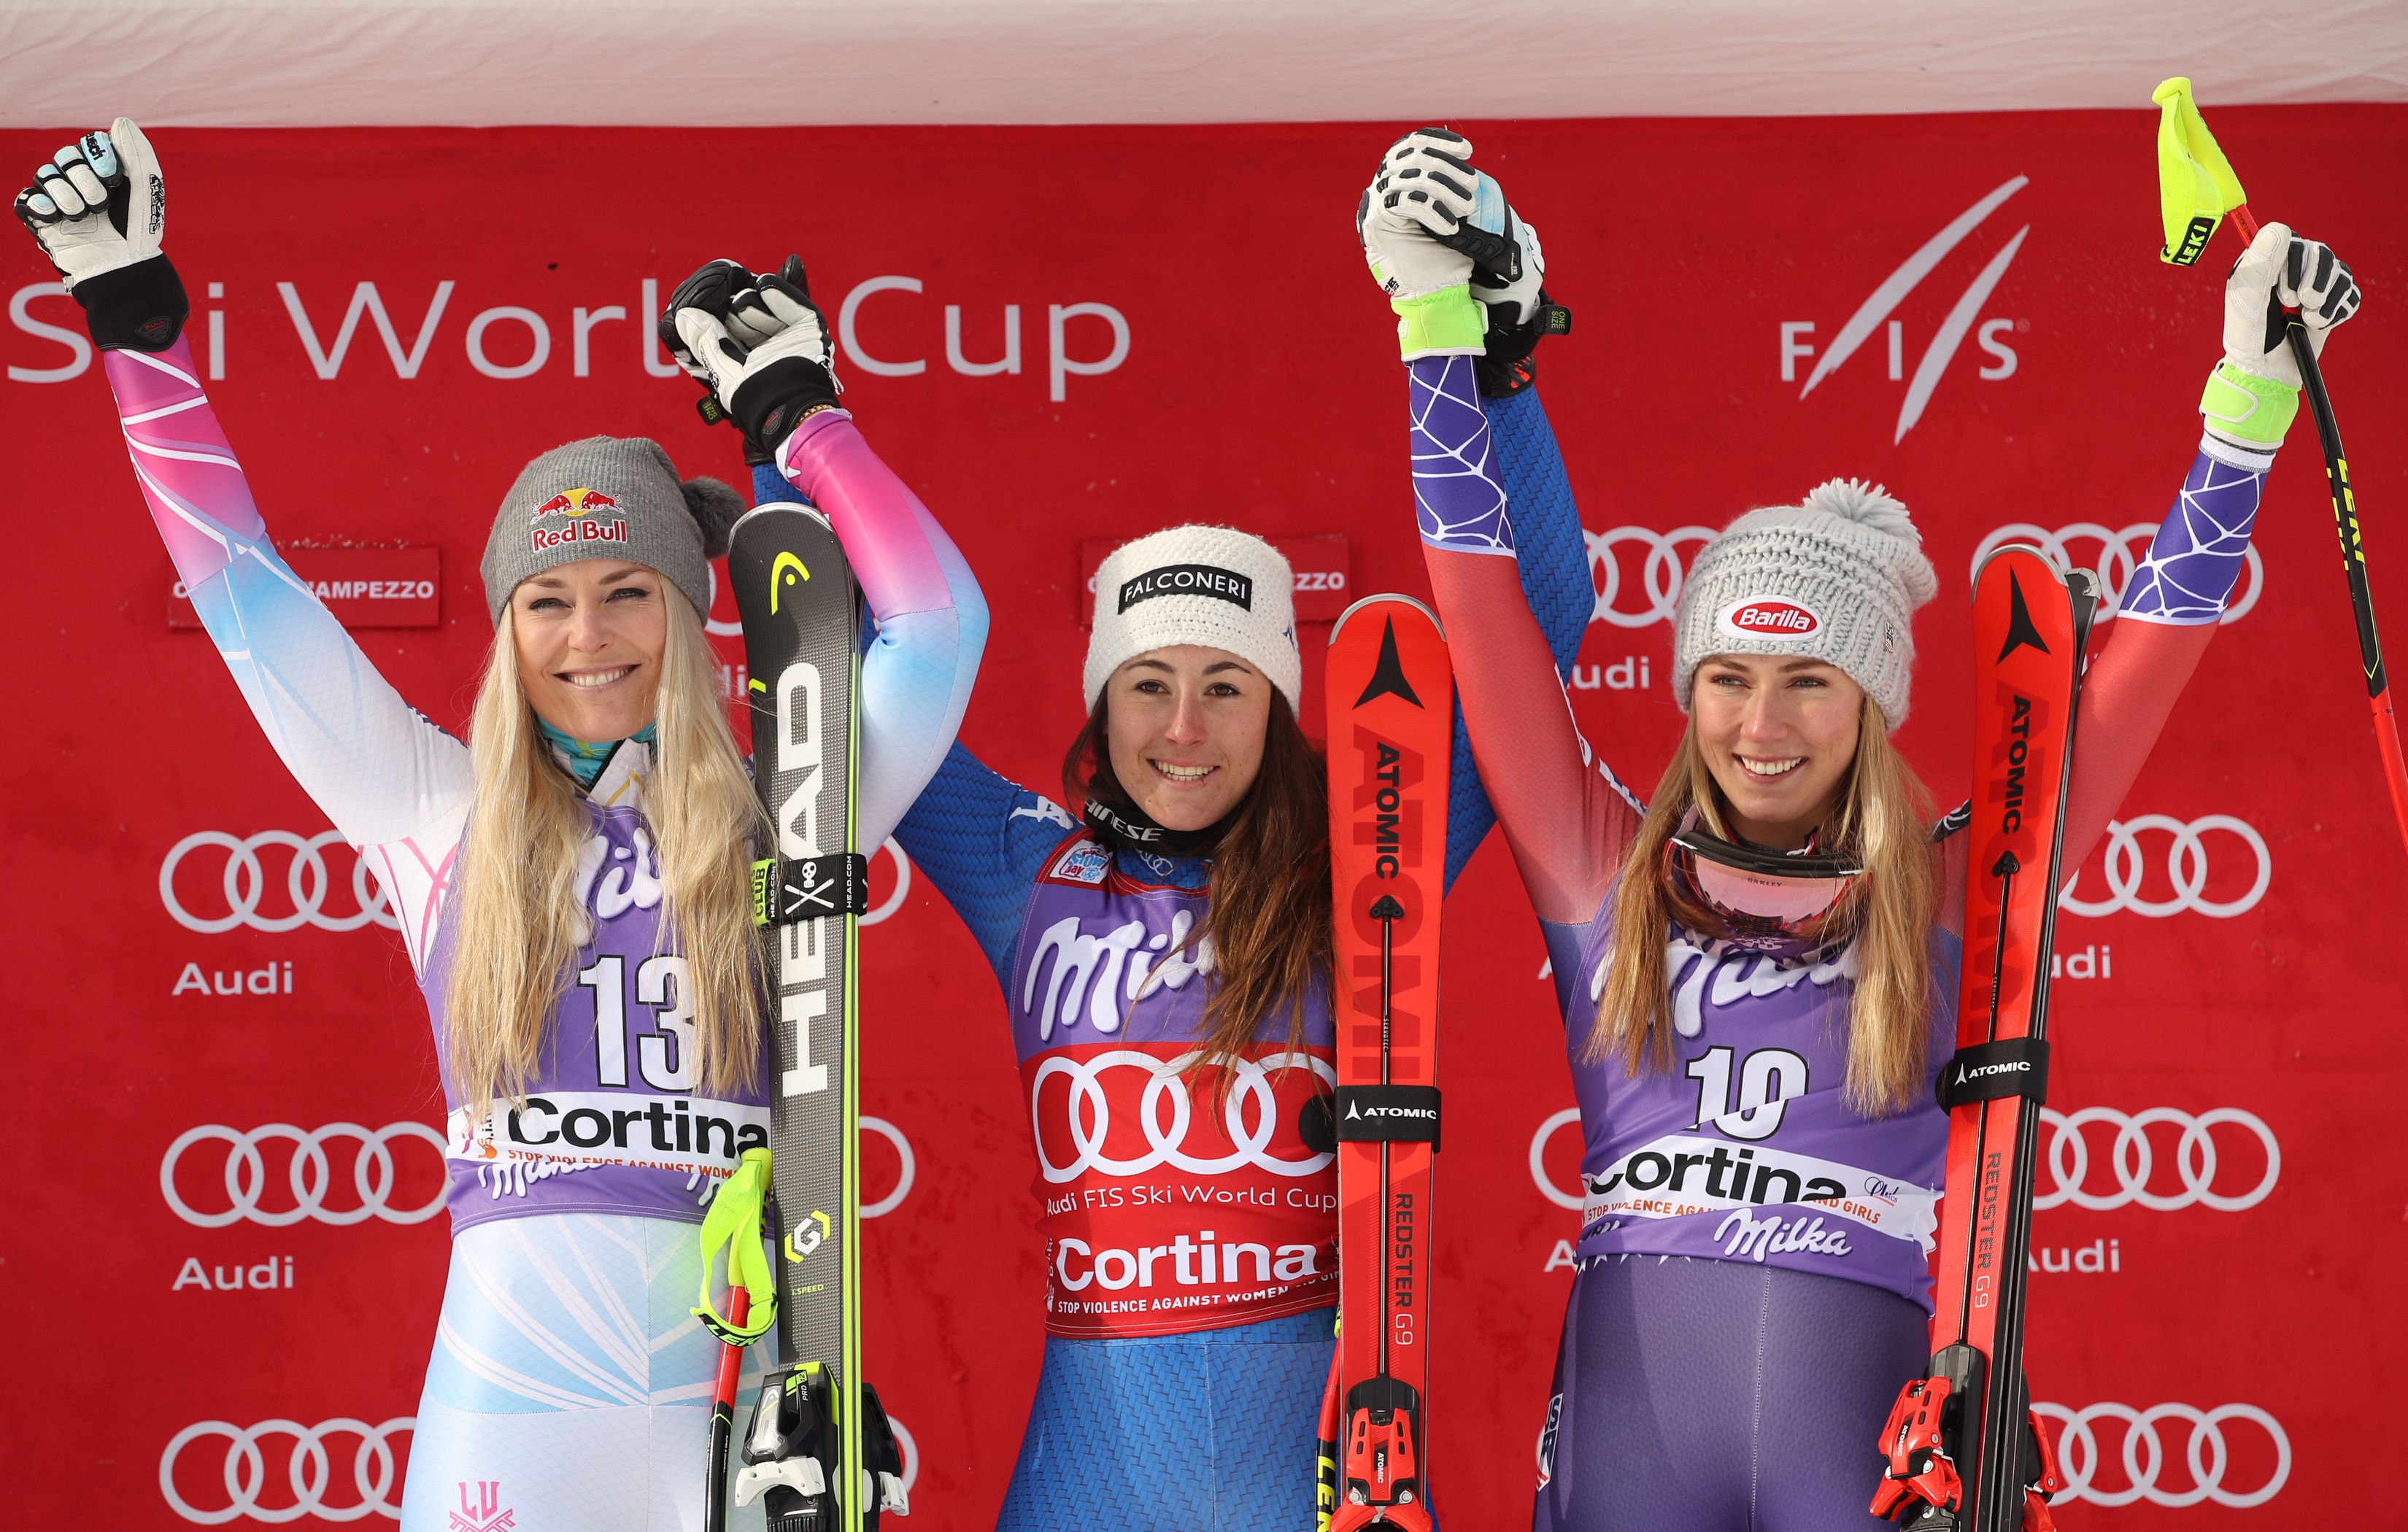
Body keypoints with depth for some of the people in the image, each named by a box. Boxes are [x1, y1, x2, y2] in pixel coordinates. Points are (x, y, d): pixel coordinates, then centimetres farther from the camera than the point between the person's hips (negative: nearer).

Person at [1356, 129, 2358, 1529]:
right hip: (1630, 1409, 1)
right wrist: (1438, 317, 4)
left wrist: (2253, 393, 7)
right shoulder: (1608, 869, 9)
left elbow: (2145, 661, 8)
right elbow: (1483, 607, 7)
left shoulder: (1950, 893, 7)